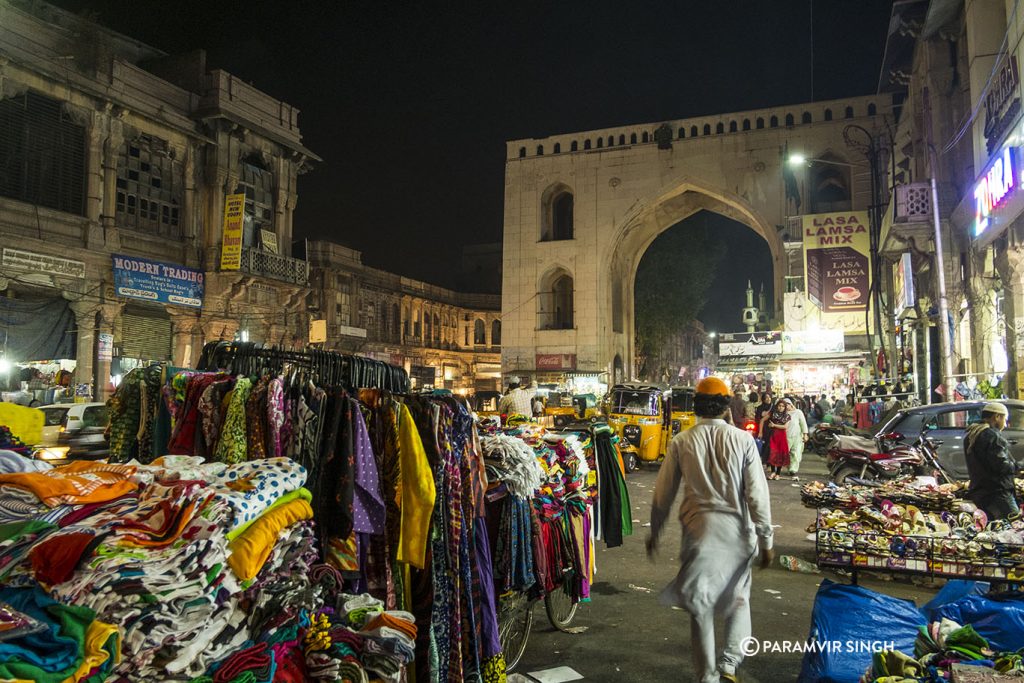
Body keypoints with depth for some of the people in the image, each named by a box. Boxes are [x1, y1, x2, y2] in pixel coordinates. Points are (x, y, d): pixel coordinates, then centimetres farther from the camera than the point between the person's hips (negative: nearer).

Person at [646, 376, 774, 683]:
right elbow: (757, 494, -7)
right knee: (738, 598, 21)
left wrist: (654, 531, 15)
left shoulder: (682, 442, -3)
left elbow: (663, 493, 2)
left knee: (700, 605, 12)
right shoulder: (742, 440, -6)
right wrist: (766, 540, 2)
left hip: (698, 530, 0)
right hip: (737, 530, 0)